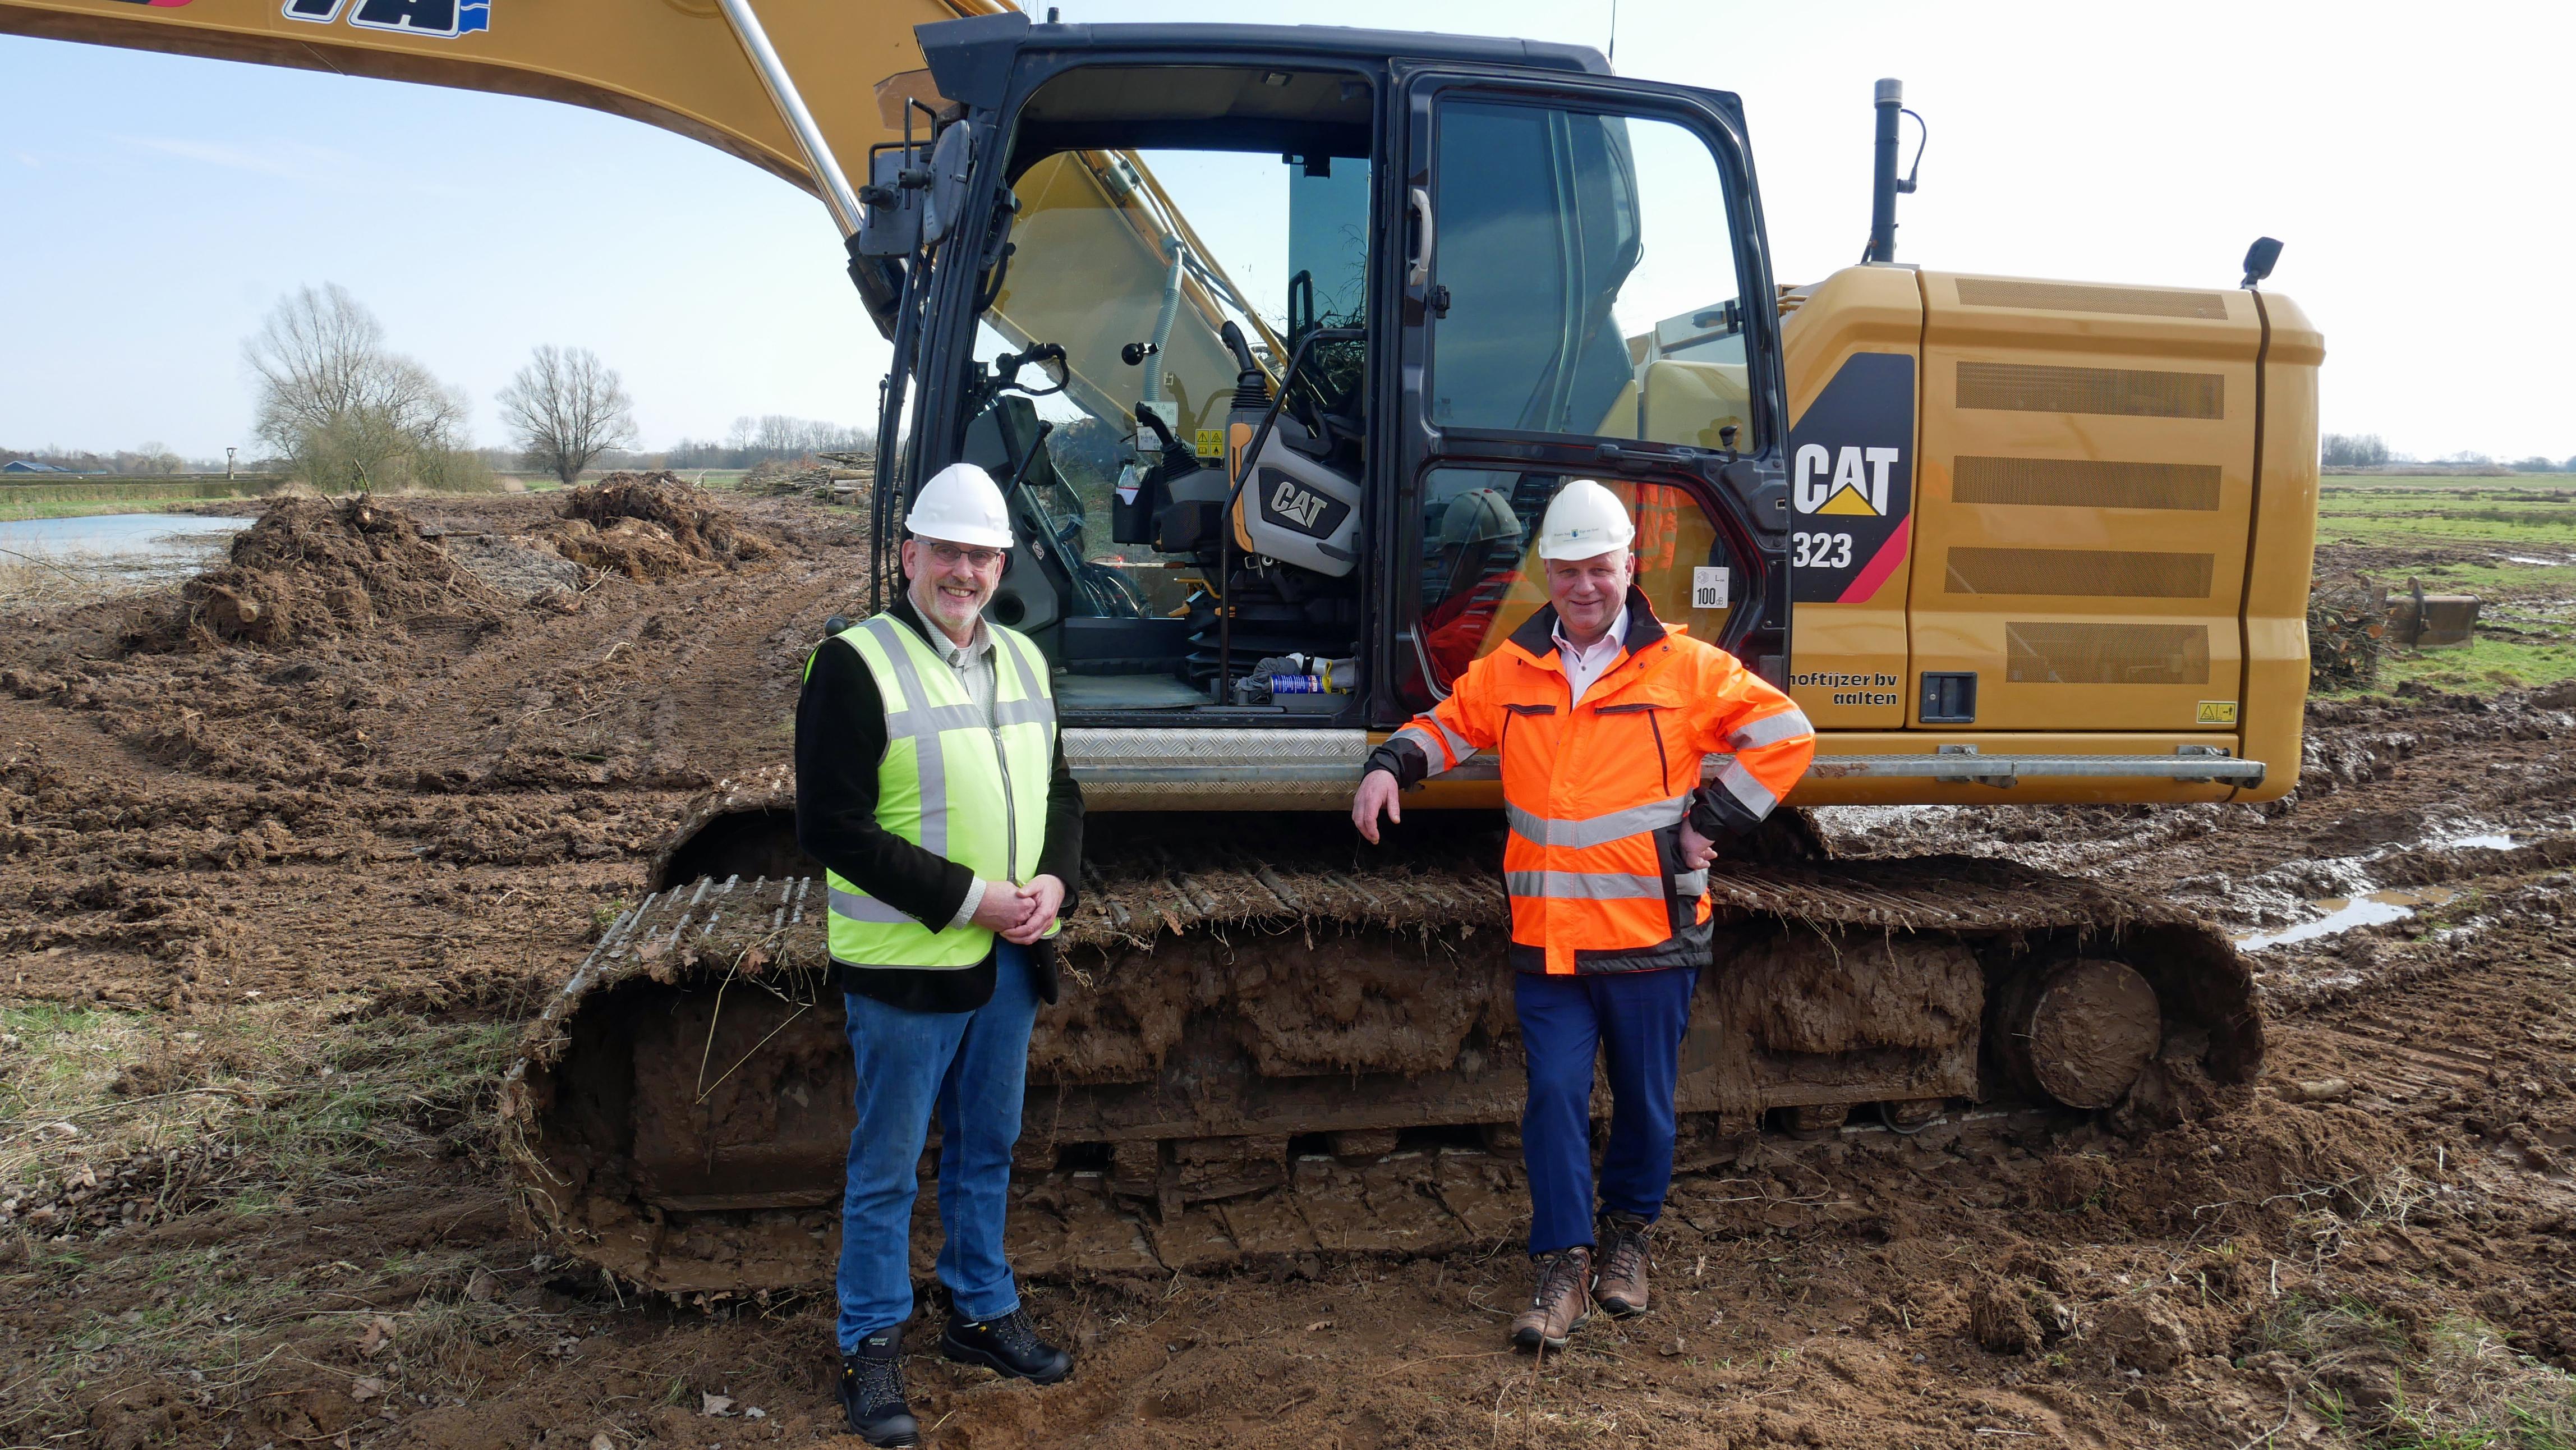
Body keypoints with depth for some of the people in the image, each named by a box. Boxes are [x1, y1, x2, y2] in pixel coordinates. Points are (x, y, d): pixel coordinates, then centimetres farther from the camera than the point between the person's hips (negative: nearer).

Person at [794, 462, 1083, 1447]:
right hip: (907, 964, -6)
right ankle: (871, 1347, 22)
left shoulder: (1020, 660, 10)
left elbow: (1060, 789, 17)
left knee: (987, 1149, 20)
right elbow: (832, 827, -17)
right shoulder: (856, 663, -13)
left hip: (1009, 959, 7)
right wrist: (970, 898, -19)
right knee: (888, 1170, 6)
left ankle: (982, 1313, 36)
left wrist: (1055, 882, -3)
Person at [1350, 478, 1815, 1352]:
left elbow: (1785, 735, 1)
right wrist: (1390, 766, 1)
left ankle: (1628, 1235, 35)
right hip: (1548, 943, 1)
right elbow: (1448, 723, 21)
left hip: (1652, 941, -1)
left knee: (1645, 1100, 12)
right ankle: (1564, 1265, 10)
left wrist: (1710, 823, -5)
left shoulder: (1686, 668, -2)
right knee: (1555, 1095, -2)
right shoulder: (1512, 671, 6)